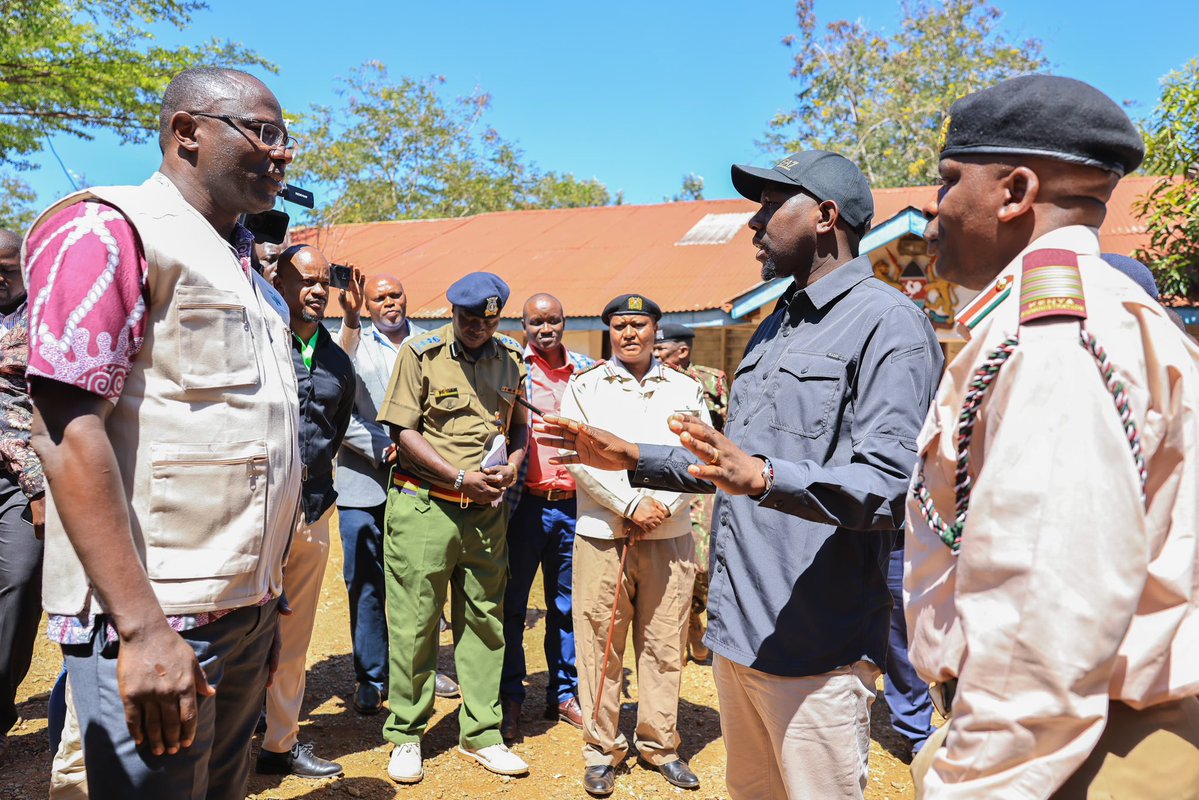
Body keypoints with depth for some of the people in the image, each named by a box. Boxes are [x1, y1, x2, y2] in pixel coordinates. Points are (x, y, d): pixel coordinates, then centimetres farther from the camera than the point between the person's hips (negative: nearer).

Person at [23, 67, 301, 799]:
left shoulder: (243, 268, 16)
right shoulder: (108, 231, -8)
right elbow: (68, 430, -17)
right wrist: (142, 627, -21)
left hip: (247, 607, 8)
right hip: (153, 618, -8)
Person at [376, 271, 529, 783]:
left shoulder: (511, 360, 8)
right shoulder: (420, 354, -4)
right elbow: (403, 432, -7)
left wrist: (513, 464, -4)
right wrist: (461, 478, -13)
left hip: (488, 511, 4)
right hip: (424, 506, -3)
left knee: (485, 621, 10)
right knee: (413, 623, 3)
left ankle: (480, 732, 24)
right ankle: (406, 736, 20)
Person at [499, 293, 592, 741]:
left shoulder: (587, 370, 9)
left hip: (574, 504, 3)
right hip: (526, 502, -3)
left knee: (567, 605, 13)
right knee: (512, 604, 6)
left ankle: (564, 694, 28)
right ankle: (511, 700, 20)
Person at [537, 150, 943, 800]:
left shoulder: (887, 323, -11)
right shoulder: (773, 328, 19)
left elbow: (889, 486, -22)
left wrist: (764, 477, -36)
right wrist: (632, 459, 18)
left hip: (815, 646, -8)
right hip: (734, 635, 8)